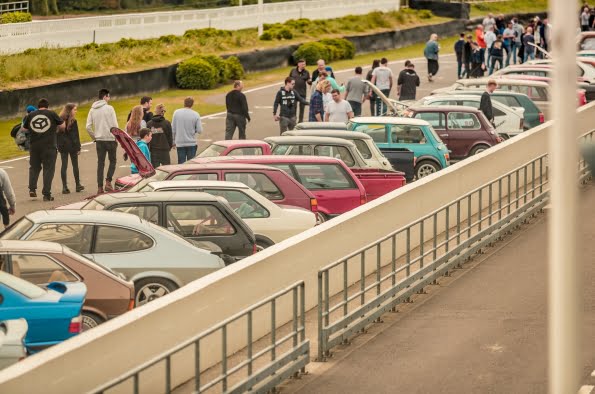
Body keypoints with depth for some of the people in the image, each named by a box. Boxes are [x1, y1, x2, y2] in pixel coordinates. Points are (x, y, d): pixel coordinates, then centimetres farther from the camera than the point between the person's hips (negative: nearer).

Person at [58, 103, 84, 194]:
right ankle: (77, 185, 16)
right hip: (72, 145, -4)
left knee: (64, 165, 3)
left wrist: (58, 146, 10)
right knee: (75, 165, 9)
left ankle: (64, 187, -2)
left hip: (63, 146, 4)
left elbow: (57, 133, 6)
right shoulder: (73, 121, -11)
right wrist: (78, 148, -6)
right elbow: (75, 135, -11)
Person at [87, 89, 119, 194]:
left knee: (100, 163, 8)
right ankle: (108, 182, -8)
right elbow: (115, 125, -10)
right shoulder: (109, 108, -8)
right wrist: (117, 138, 1)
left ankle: (100, 187, 5)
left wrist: (94, 137, 14)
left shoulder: (92, 110, 7)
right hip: (110, 139, -4)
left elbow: (88, 127, 3)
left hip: (99, 140, 4)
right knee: (112, 161, 8)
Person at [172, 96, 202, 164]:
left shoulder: (176, 113, -4)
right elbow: (199, 130, -9)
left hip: (180, 143, 1)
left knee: (181, 163, 6)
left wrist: (173, 141, 9)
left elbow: (173, 129, -1)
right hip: (192, 143, -1)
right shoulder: (196, 115, -8)